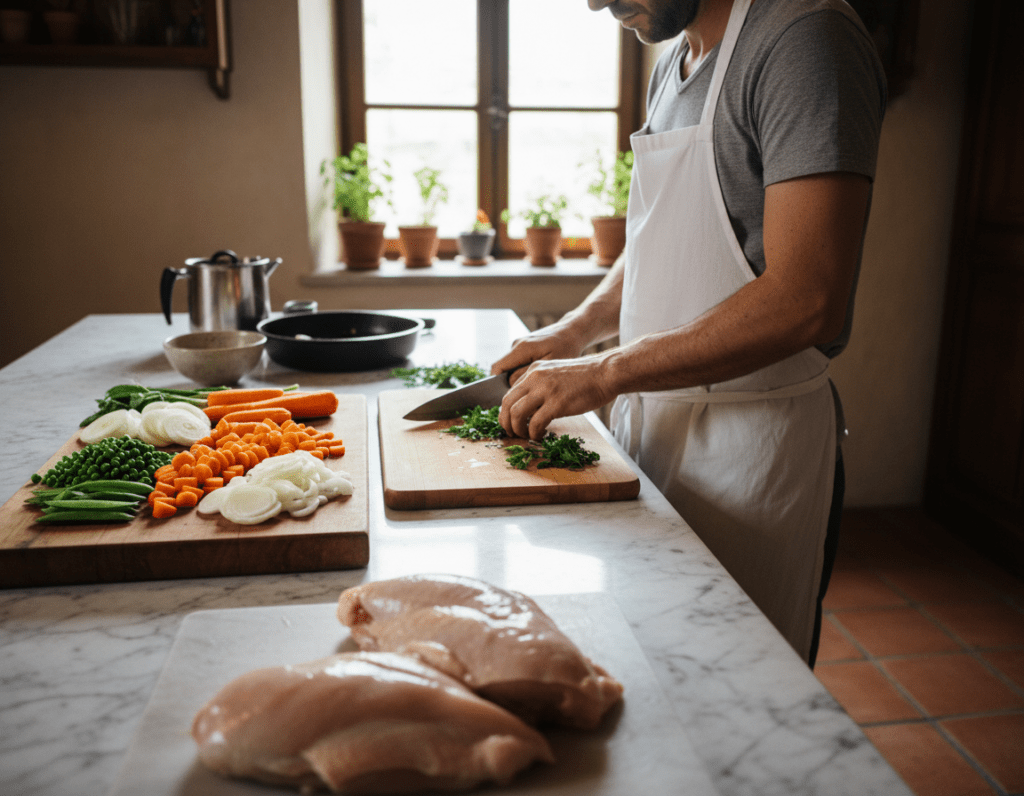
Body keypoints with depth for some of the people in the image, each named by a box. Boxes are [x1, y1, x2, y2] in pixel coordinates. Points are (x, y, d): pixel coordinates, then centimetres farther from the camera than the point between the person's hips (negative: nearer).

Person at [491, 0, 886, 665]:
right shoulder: (672, 64, 13)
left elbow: (806, 300, -25)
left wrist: (607, 372, -21)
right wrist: (576, 332, 8)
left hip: (752, 438, -8)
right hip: (655, 416, 8)